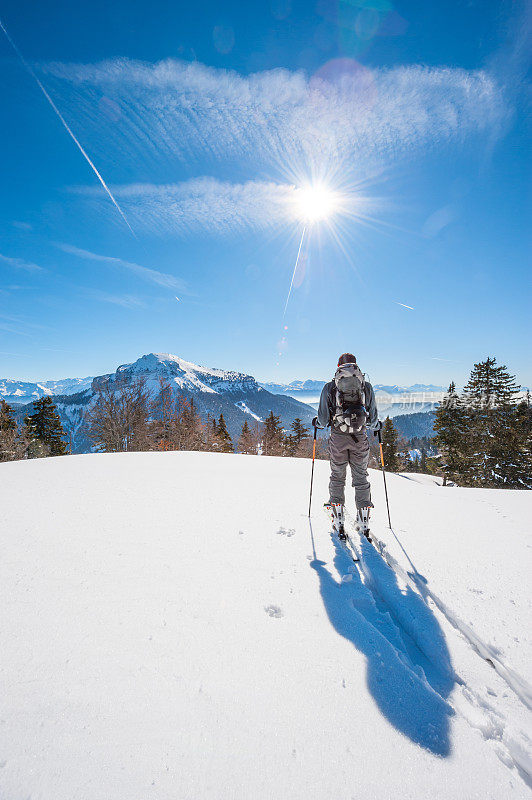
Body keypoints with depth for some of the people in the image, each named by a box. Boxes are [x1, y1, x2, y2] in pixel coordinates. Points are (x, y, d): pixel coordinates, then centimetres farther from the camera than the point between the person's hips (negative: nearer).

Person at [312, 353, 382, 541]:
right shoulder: (367, 386, 7)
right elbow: (372, 418, 7)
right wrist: (377, 426, 29)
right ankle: (363, 522, 15)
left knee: (337, 477, 13)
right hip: (360, 438, 1)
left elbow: (323, 419, 0)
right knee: (361, 478, 12)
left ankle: (338, 520, 14)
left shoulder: (330, 387, 3)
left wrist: (317, 422, 22)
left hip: (338, 437, -1)